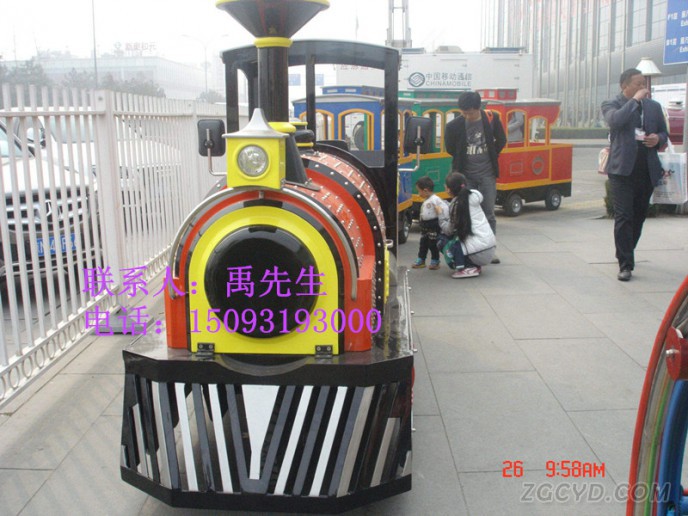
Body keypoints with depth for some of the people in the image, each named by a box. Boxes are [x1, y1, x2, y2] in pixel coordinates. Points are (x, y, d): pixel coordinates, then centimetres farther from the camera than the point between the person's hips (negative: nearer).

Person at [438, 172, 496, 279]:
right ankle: (475, 266, 14)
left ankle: (465, 268, -4)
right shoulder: (474, 196, 9)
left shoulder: (456, 204, -8)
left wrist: (440, 215, 10)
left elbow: (449, 230, -3)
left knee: (444, 241, 9)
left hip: (478, 253, -7)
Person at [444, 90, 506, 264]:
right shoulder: (454, 125, -11)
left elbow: (501, 141, 8)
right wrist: (463, 159, 7)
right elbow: (450, 148, 6)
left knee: (488, 213, 3)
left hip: (487, 173, 1)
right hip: (465, 175, -1)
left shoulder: (492, 119, -7)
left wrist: (491, 157, 6)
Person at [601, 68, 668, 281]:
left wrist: (657, 139, -2)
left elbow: (664, 133, 21)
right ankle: (625, 264, -6)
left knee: (639, 216, 13)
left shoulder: (653, 106, 14)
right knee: (623, 217, -9)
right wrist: (635, 100, -14)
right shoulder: (611, 104, 0)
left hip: (647, 170, 5)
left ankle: (626, 254, 32)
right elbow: (615, 121, -22)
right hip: (622, 170, -5)